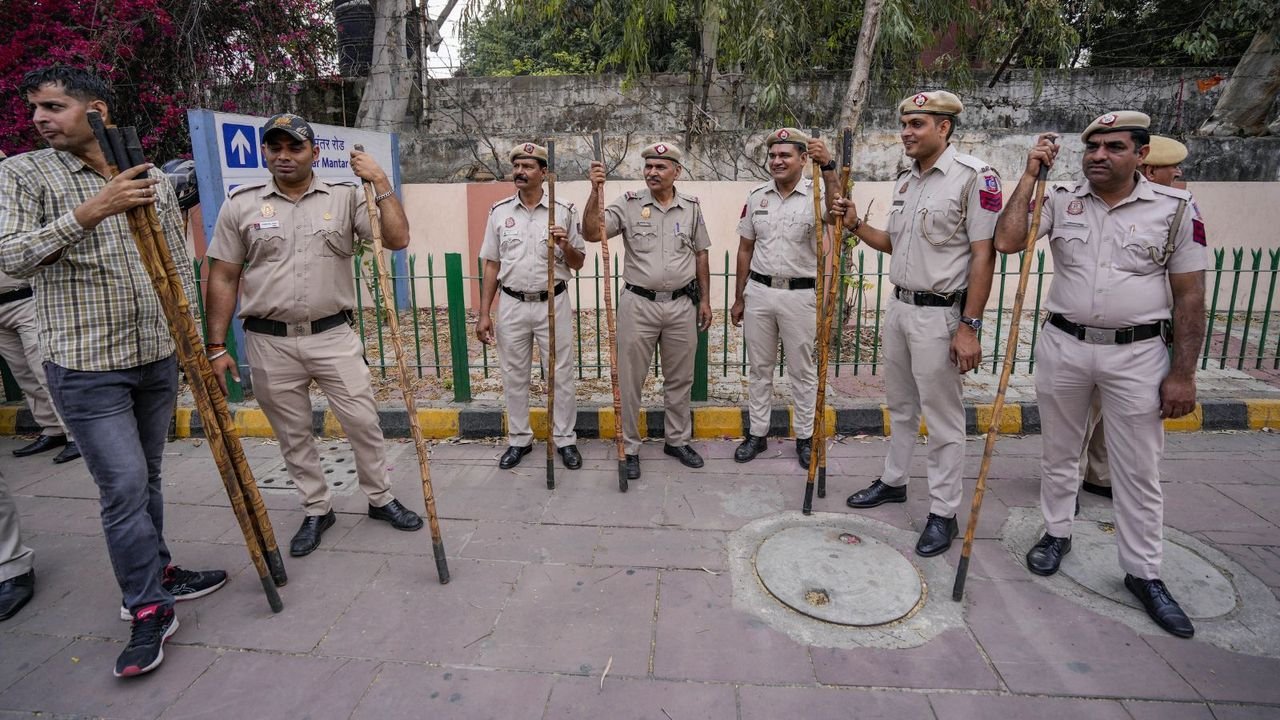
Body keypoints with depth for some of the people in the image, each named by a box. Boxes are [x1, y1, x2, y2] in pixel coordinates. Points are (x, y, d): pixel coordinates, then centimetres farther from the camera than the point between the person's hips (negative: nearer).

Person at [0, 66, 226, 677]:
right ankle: (150, 611, 8)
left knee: (146, 477, 16)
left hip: (157, 357, 4)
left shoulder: (151, 181, 8)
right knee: (123, 485, -5)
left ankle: (156, 574, 32)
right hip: (86, 364, -3)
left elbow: (179, 263, 14)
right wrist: (91, 211, -25)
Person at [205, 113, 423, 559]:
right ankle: (317, 511, 28)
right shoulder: (241, 205, 3)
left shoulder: (345, 198, 2)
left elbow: (397, 240, -9)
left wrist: (381, 182, -13)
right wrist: (217, 346, 0)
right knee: (293, 435, 11)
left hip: (333, 337, 0)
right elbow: (223, 279, 3)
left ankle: (381, 498, 24)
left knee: (363, 422, 4)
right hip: (269, 342, 1)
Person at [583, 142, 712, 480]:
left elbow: (700, 255, 11)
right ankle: (629, 448, 17)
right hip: (638, 304, -2)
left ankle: (677, 440, 30)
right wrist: (595, 192, -25)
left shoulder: (691, 207, 5)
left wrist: (705, 299, 9)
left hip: (682, 304, 3)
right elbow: (591, 233, -14)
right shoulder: (629, 204, -3)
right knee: (630, 380, 3)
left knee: (680, 379, 13)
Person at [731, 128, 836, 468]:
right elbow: (745, 249, 9)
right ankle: (757, 433, 25)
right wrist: (738, 298, 10)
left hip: (800, 295, -3)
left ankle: (805, 437, 23)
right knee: (759, 368, 12)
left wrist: (828, 168, -41)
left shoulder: (815, 195, -6)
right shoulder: (756, 196, 5)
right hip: (758, 292, 4)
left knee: (802, 370, 8)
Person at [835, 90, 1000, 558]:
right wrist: (856, 226, 4)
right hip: (898, 307, 8)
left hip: (939, 314, -8)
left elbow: (983, 255, -16)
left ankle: (944, 513, 15)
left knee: (942, 418, 2)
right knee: (899, 406, 20)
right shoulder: (905, 181, 12)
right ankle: (893, 481, 36)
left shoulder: (974, 176, -13)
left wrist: (969, 326, -20)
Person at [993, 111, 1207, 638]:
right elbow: (1006, 241, -12)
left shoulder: (1175, 208, -3)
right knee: (1058, 452, 15)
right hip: (1063, 345, 2)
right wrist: (1030, 176, -10)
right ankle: (1056, 533, 35)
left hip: (1137, 353, -1)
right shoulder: (1060, 201, 2)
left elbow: (1189, 296, -2)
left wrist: (1183, 373, -5)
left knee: (1138, 470, 6)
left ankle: (1143, 572, 22)